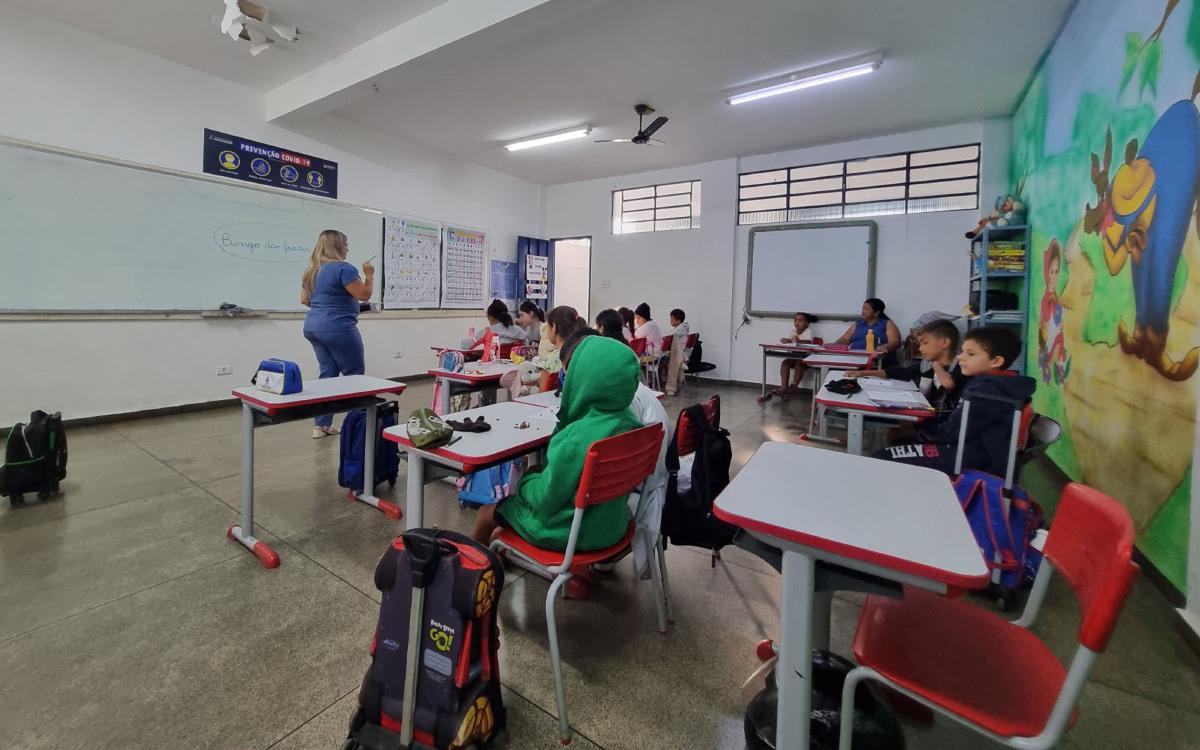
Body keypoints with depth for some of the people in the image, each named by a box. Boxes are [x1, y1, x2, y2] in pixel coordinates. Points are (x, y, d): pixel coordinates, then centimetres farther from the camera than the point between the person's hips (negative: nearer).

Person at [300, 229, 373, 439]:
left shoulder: (311, 270, 13)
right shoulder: (343, 268, -14)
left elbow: (304, 300, 18)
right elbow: (364, 295, -15)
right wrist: (369, 275, -1)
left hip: (313, 326, 9)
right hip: (337, 329, -9)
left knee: (328, 373, 12)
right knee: (354, 374, 2)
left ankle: (321, 425, 13)